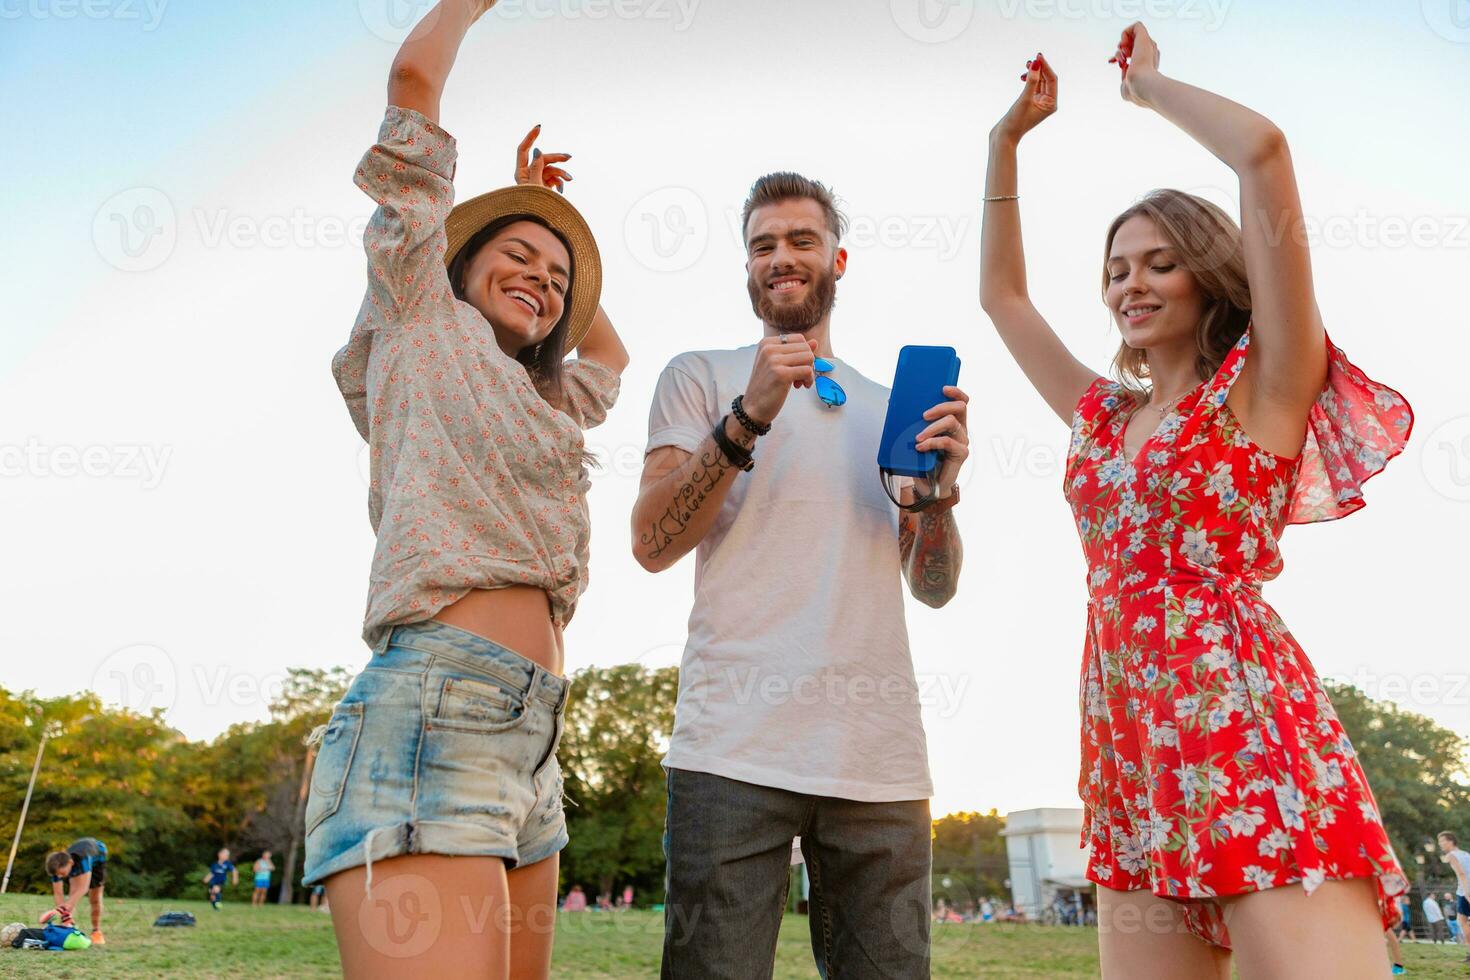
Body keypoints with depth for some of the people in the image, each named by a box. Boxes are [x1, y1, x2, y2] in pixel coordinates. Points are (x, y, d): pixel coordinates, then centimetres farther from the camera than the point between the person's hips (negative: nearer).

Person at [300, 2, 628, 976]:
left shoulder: (545, 403, 27)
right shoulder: (421, 318, 10)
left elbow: (611, 351, 46)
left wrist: (550, 209, 42)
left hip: (530, 744, 8)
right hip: (436, 711, -8)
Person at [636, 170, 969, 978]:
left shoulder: (886, 406, 19)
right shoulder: (700, 378, 9)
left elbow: (934, 588, 14)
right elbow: (653, 544, -4)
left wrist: (936, 491, -5)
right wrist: (748, 416, -14)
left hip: (881, 756, 4)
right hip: (735, 750, -3)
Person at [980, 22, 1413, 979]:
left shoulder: (1262, 386, 3)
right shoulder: (1105, 415, 20)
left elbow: (1265, 150, -7)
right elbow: (1002, 294, 28)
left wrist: (1150, 85, 10)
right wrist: (1009, 136, 27)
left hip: (1247, 734, -6)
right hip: (1131, 755, 6)